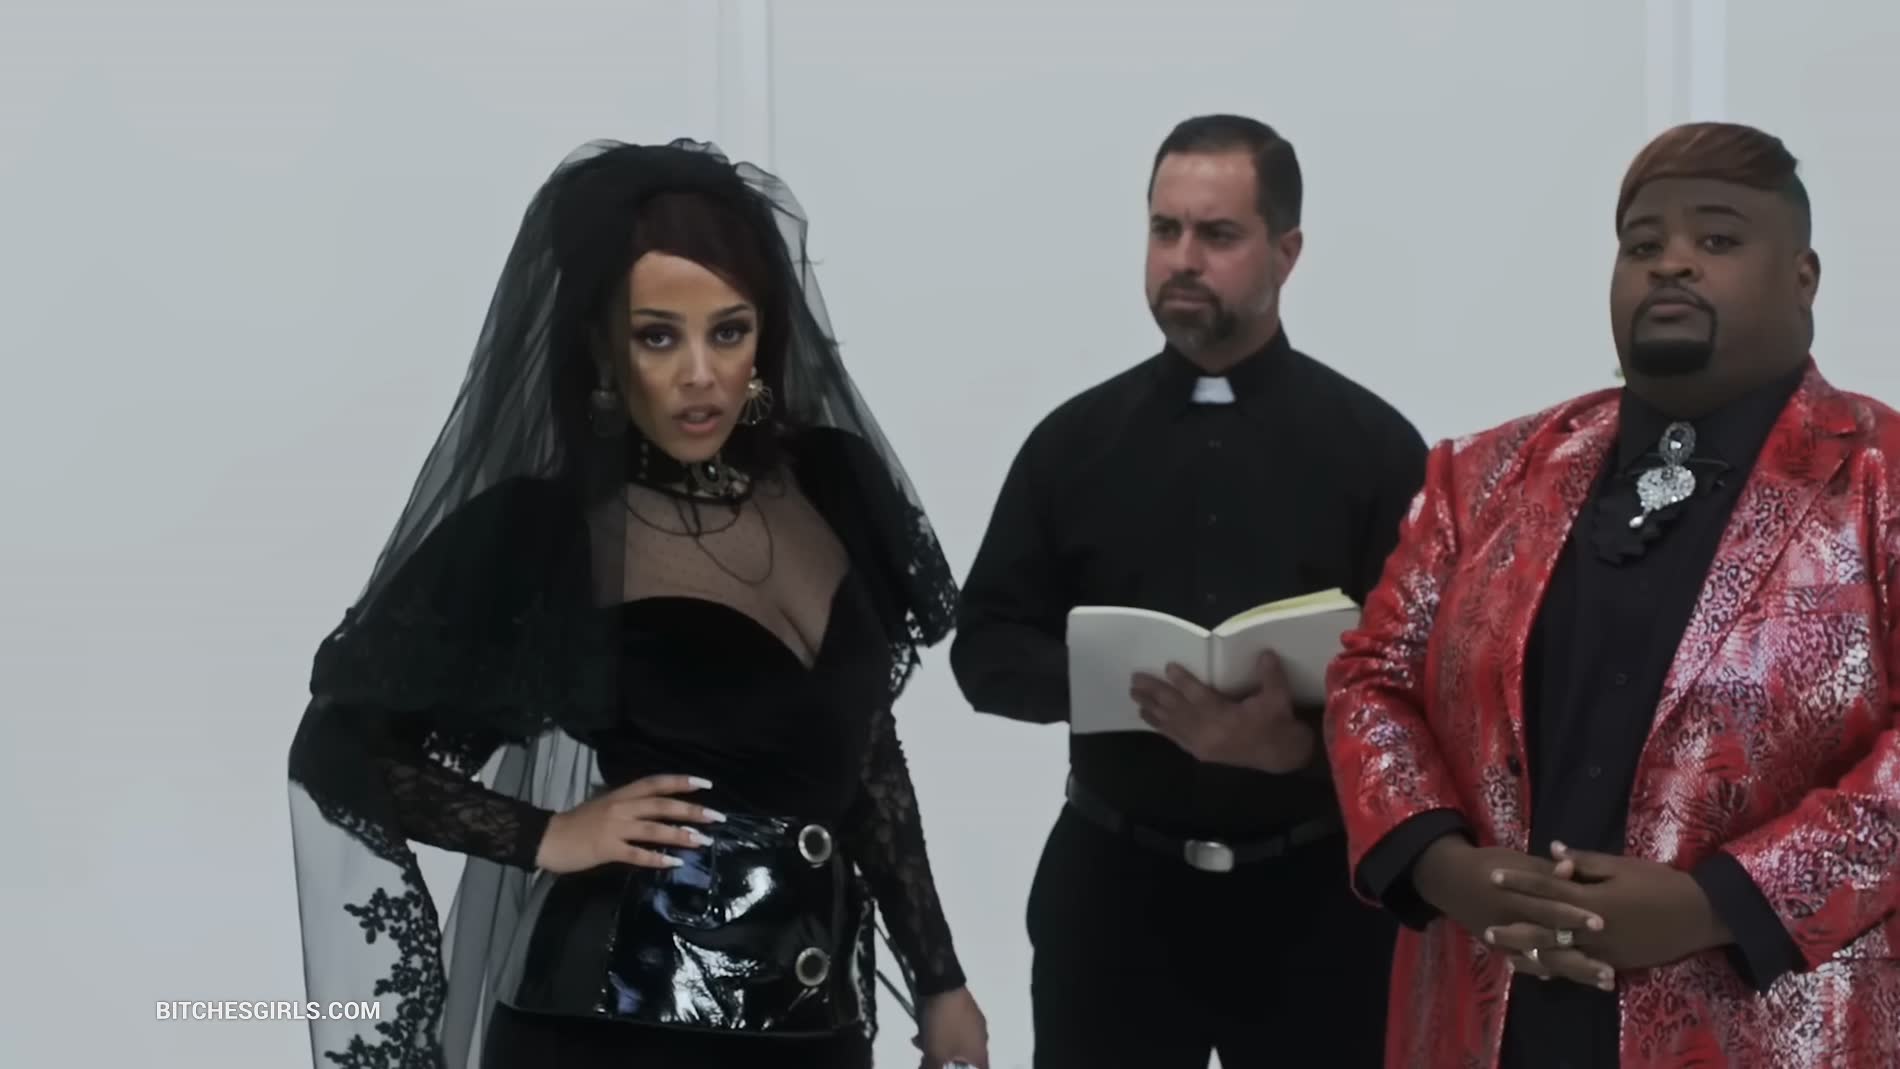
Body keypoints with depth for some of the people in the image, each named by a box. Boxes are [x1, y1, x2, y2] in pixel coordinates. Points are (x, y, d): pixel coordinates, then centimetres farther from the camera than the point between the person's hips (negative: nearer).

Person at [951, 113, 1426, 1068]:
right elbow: (987, 647, 6)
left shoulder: (1371, 445, -1)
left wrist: (1299, 745, -24)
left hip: (1312, 891, -1)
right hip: (1111, 882, 2)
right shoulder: (1076, 439, 6)